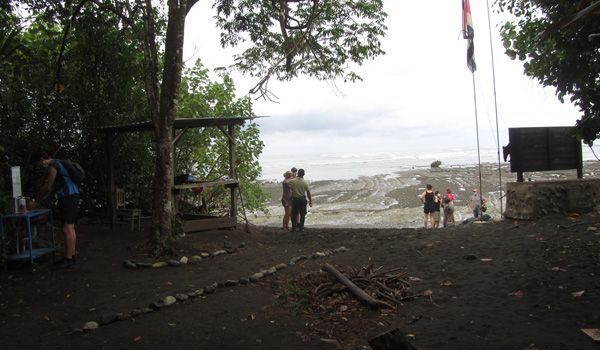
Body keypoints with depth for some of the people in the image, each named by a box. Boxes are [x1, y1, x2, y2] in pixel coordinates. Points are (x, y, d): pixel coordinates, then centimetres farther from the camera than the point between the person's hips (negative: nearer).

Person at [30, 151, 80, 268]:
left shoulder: (52, 166, -10)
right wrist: (39, 200, 19)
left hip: (68, 198, -10)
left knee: (67, 229, -11)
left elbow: (47, 187, -11)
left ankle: (69, 259, -10)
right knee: (70, 228, 12)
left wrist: (36, 201, 2)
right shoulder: (57, 164, 22)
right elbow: (51, 188, 22)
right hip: (71, 197, 10)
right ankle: (72, 256, 17)